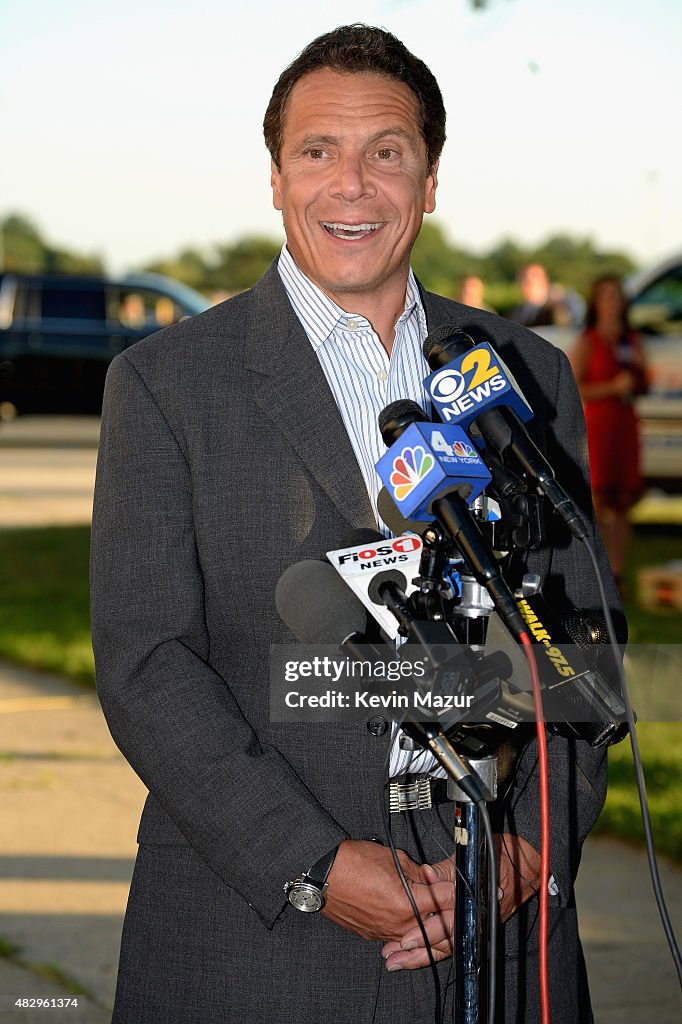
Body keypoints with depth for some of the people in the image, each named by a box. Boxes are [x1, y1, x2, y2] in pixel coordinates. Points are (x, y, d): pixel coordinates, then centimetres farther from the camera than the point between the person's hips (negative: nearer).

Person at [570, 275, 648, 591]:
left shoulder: (632, 341, 13)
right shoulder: (587, 343, -3)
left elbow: (642, 388, 19)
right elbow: (574, 389, -10)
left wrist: (640, 367, -1)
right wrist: (613, 387, -17)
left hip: (625, 423, 5)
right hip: (596, 422, -5)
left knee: (622, 501, 4)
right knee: (597, 497, -10)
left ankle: (616, 576, 7)